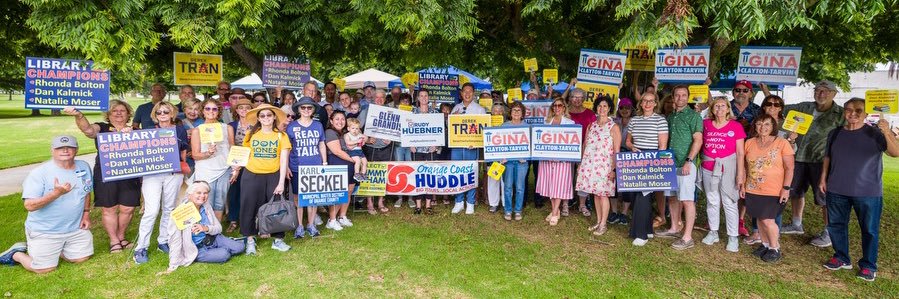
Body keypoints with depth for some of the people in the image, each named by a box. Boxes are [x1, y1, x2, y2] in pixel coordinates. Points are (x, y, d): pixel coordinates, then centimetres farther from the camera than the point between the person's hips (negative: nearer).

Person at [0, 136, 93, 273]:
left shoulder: (84, 167, 0)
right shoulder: (39, 173, -18)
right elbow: (29, 205, -23)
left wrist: (86, 213, 6)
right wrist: (56, 193, -36)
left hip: (76, 228, 5)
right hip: (44, 232, -5)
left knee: (82, 258, 6)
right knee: (45, 268, -3)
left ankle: (54, 250, 30)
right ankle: (16, 253, 25)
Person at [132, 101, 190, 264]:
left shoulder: (180, 130, 10)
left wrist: (182, 171, 5)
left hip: (174, 173, 2)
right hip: (152, 173, -2)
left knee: (169, 209, 9)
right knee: (152, 210, -10)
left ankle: (163, 241, 23)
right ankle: (141, 248, -3)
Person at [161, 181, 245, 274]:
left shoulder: (206, 207, -6)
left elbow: (219, 228, -1)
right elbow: (176, 241, -24)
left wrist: (206, 228, -25)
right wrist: (172, 266, -24)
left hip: (213, 239, 5)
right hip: (197, 248, -5)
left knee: (239, 247, -7)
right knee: (224, 255, -24)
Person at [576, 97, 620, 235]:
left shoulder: (613, 127, -4)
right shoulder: (591, 125, 12)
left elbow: (617, 151, -7)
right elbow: (585, 145, 16)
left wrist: (613, 169, -13)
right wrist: (581, 163, 12)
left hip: (604, 165, -5)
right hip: (590, 164, 5)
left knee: (603, 194, -2)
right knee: (595, 193, 9)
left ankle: (603, 224, 8)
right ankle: (598, 221, 20)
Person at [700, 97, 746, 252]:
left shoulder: (736, 126, -4)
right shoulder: (706, 124, 4)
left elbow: (740, 153, -4)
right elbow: (700, 143, 15)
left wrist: (740, 173, -8)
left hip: (728, 168, -3)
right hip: (708, 168, 3)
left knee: (729, 203, 0)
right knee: (712, 201, 13)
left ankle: (733, 237, 10)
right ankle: (713, 232, 26)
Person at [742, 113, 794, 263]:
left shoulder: (782, 143, -7)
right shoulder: (750, 143, 4)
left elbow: (789, 168, -6)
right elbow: (746, 167, 12)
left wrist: (786, 188, -12)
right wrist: (743, 185, 10)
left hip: (774, 191, -4)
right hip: (753, 189, 4)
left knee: (767, 220, -6)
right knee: (760, 218, 11)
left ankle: (775, 249, 14)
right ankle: (765, 244, 29)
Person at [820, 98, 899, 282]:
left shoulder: (874, 133, -7)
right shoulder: (835, 134, 7)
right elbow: (827, 158, 14)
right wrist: (823, 178, 8)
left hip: (868, 192, -4)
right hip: (836, 191, 4)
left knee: (869, 229, 5)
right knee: (836, 225, 12)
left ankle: (868, 266, 19)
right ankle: (841, 258, 28)